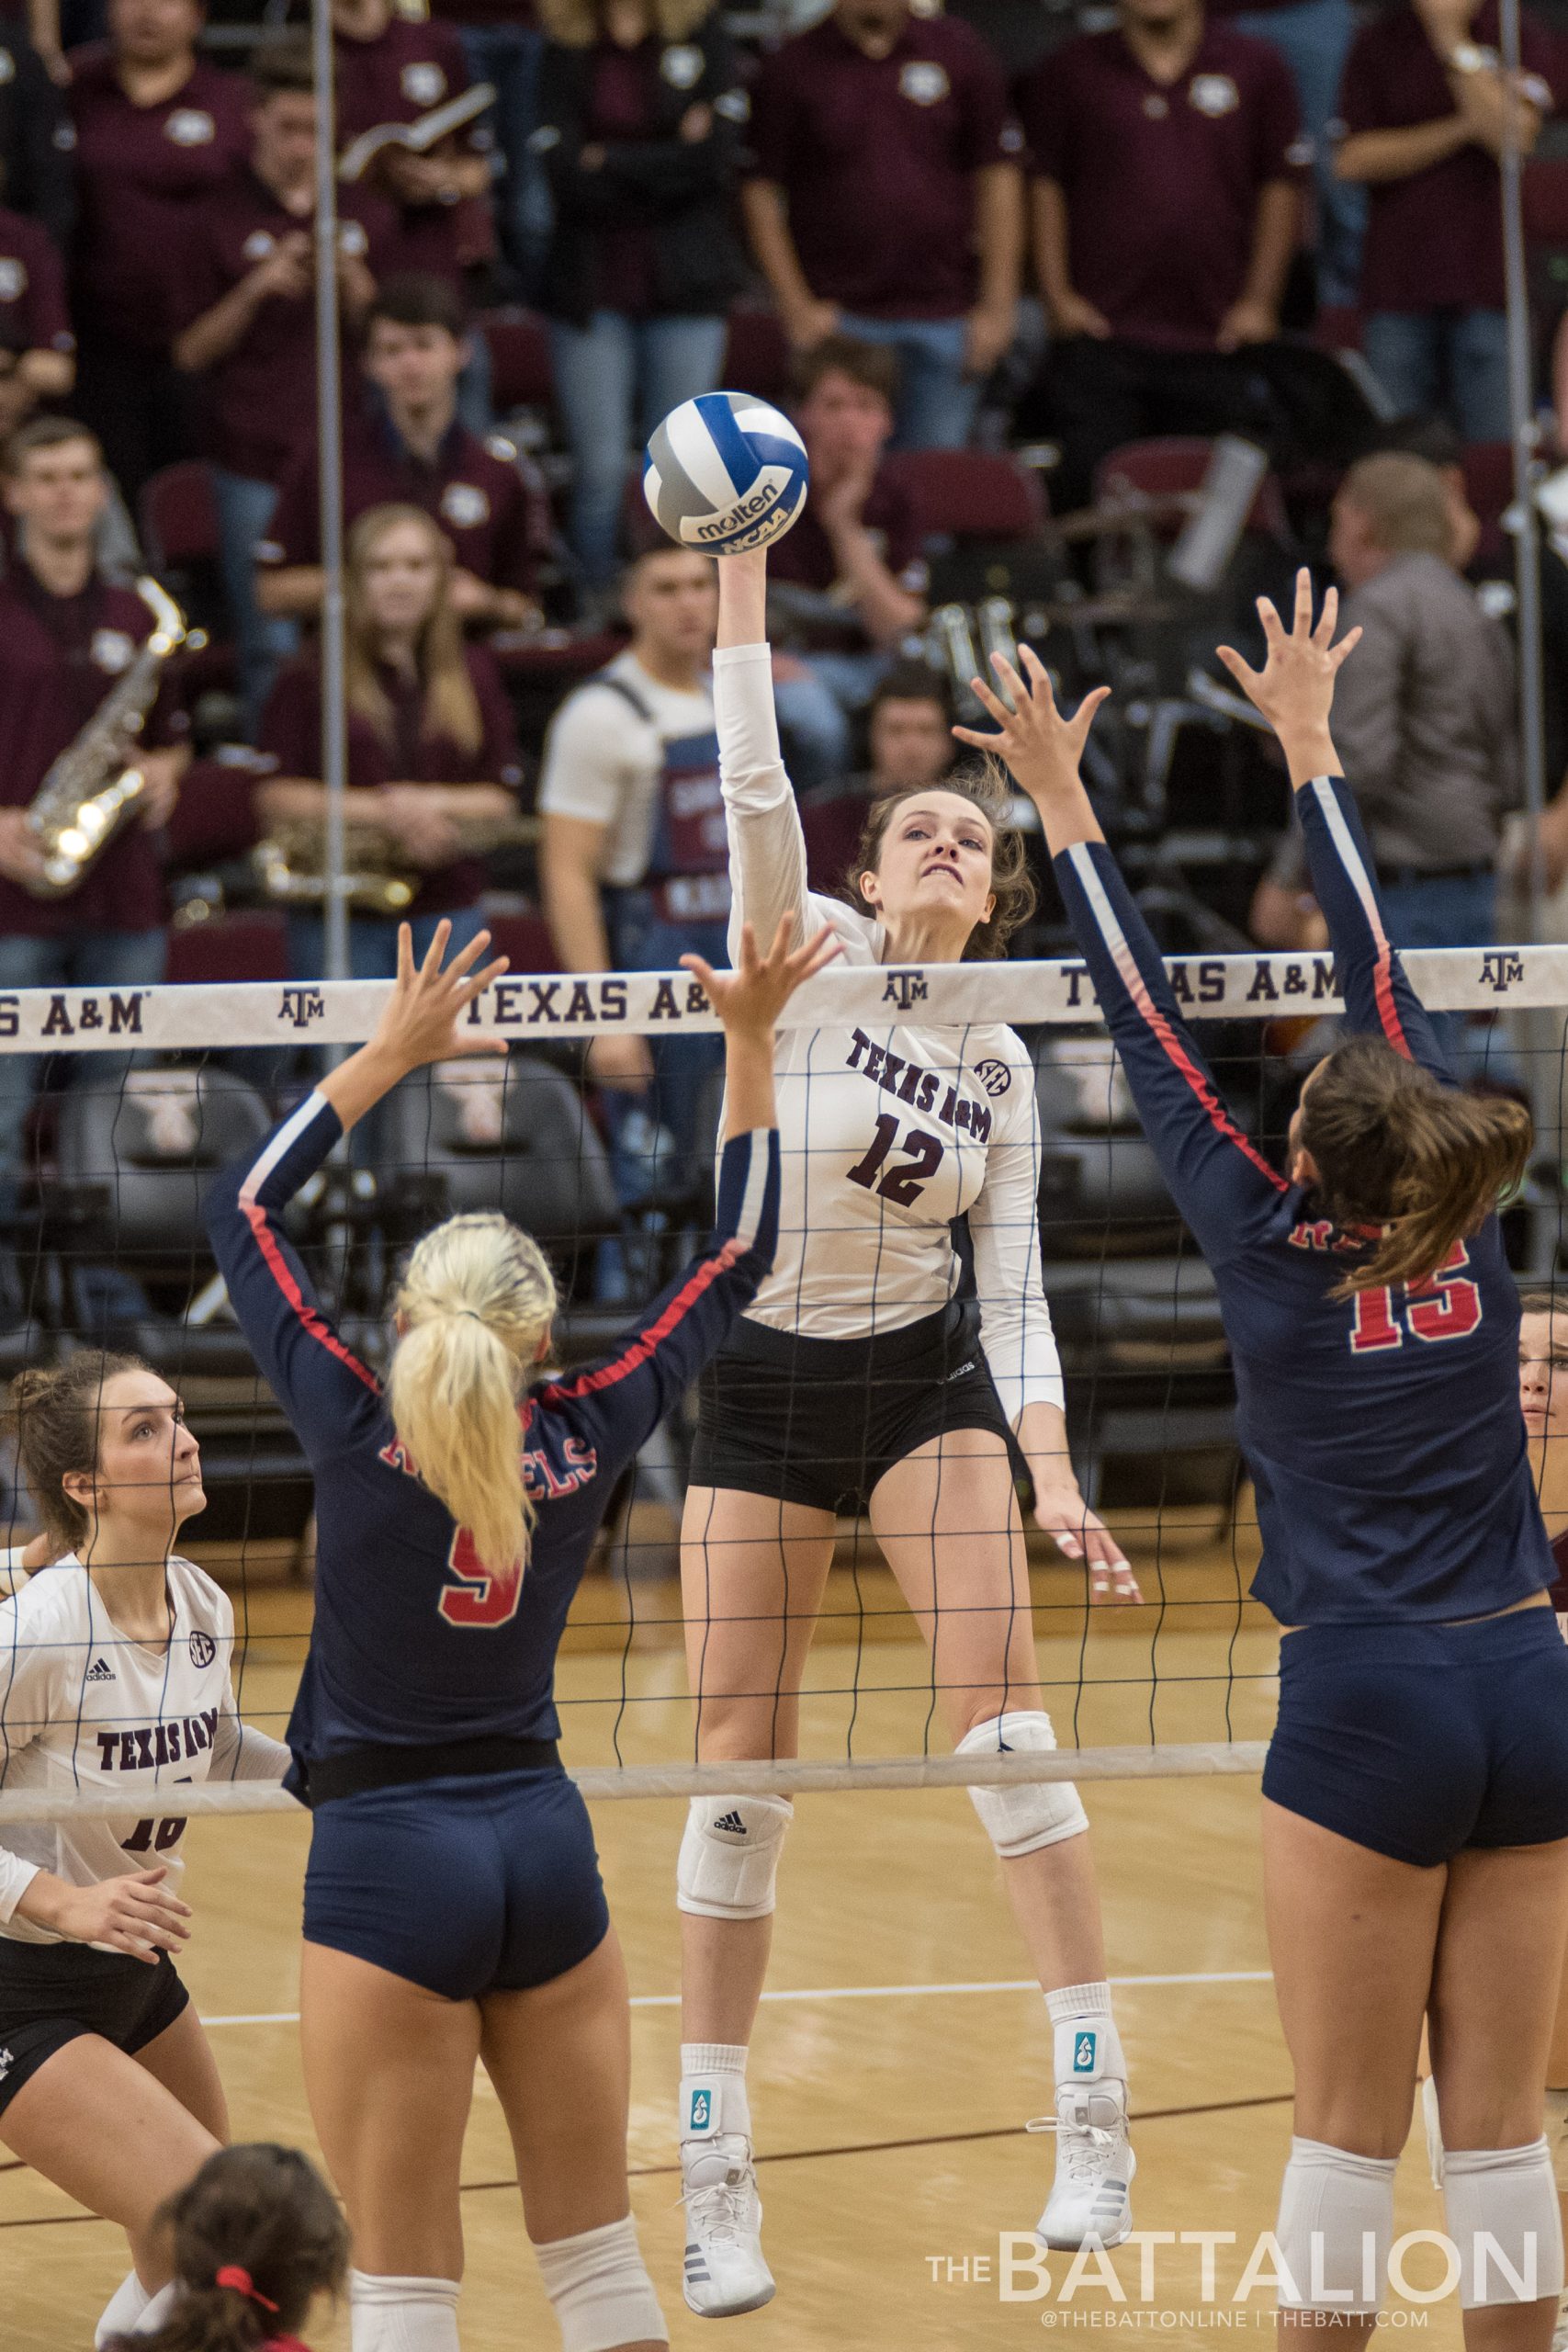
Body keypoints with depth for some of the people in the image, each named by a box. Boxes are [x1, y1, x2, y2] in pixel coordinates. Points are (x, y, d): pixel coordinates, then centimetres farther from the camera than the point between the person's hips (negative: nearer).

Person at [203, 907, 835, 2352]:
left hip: (388, 1860, -4)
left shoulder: (357, 1429, -10)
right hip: (543, 1841, 4)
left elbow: (243, 1206, 2)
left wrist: (393, 1051, 5)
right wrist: (751, 1044, 13)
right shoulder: (589, 1434, -3)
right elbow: (741, 1255, 10)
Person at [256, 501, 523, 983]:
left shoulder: (473, 675, 11)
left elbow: (501, 799, 8)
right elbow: (274, 798, -5)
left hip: (446, 912, 2)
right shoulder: (309, 679, 2)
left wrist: (432, 803, -12)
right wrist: (382, 812, -14)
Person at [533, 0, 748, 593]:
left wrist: (609, 162, -7)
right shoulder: (566, 49, 4)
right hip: (591, 287, 0)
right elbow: (565, 174, -9)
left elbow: (716, 159, -10)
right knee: (599, 470, -3)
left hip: (686, 283, 0)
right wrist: (669, 164, -9)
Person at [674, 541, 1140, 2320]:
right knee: (740, 1761, -2)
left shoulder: (1002, 1068, 2)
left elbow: (1015, 1296, 0)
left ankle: (1092, 2105, -14)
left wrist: (1055, 1480, -13)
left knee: (998, 1705, -16)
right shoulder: (803, 951, -4)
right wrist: (740, 575, -26)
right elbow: (751, 781, -18)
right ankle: (713, 2167, 6)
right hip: (760, 1384, -2)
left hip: (926, 1380, 2)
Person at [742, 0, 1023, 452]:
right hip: (838, 316, -1)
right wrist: (796, 305, -6)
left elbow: (998, 176, 6)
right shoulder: (792, 67, 1)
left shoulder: (957, 50, 6)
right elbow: (761, 191, 1)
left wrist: (997, 304, 0)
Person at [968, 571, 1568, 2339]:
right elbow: (1377, 972, 13)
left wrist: (1064, 803, 12)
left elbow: (1149, 1033, 3)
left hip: (1369, 1709, -4)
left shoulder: (1276, 1252, -5)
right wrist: (1310, 747, 22)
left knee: (1347, 2130, 2)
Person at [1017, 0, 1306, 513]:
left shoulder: (1257, 68, 7)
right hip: (1102, 339, -1)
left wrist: (1260, 299, 3)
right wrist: (1058, 295, -1)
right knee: (1088, 490, -4)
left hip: (1216, 341, 1)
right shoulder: (1070, 71, 5)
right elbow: (1043, 184, 6)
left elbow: (1282, 186, 9)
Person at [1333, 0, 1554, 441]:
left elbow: (1514, 137, -12)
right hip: (1397, 285, 2)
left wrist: (1454, 41, -11)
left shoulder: (1523, 37, 3)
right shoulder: (1378, 42, 9)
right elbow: (1353, 159, 0)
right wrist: (1460, 128, -6)